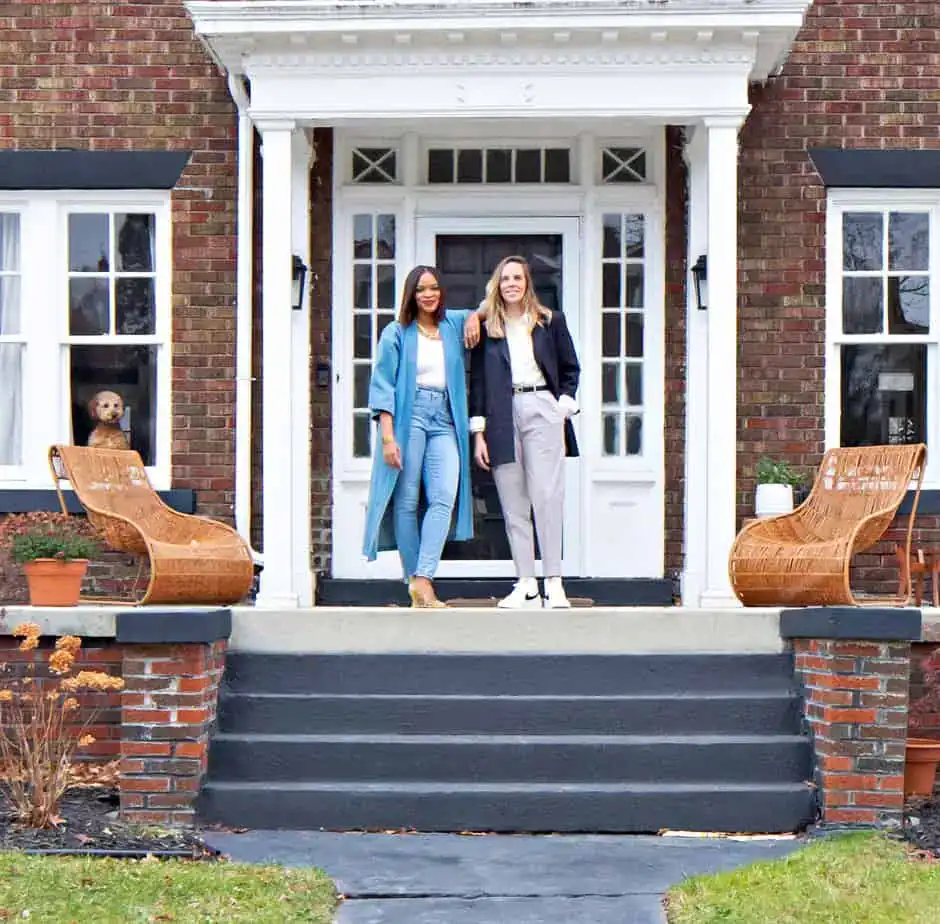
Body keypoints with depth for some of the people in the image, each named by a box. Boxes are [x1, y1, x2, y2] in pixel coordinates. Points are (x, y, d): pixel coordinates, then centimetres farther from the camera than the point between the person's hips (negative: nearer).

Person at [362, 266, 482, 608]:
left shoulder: (453, 325, 17)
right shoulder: (397, 334, 5)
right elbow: (382, 386, 0)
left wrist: (474, 317, 13)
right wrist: (387, 436, -11)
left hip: (444, 420, 3)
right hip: (408, 416, -3)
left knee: (445, 496, -15)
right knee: (407, 501, -5)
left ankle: (422, 579, -20)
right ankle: (414, 583, 0)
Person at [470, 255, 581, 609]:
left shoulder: (550, 322, 10)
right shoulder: (486, 327, 10)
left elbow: (570, 368, 17)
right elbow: (477, 380, 9)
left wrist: (564, 406, 4)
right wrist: (478, 433, 3)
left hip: (541, 410, -1)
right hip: (501, 416, 1)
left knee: (547, 496, -9)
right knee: (513, 504, 0)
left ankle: (553, 584, -8)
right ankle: (525, 585, 3)